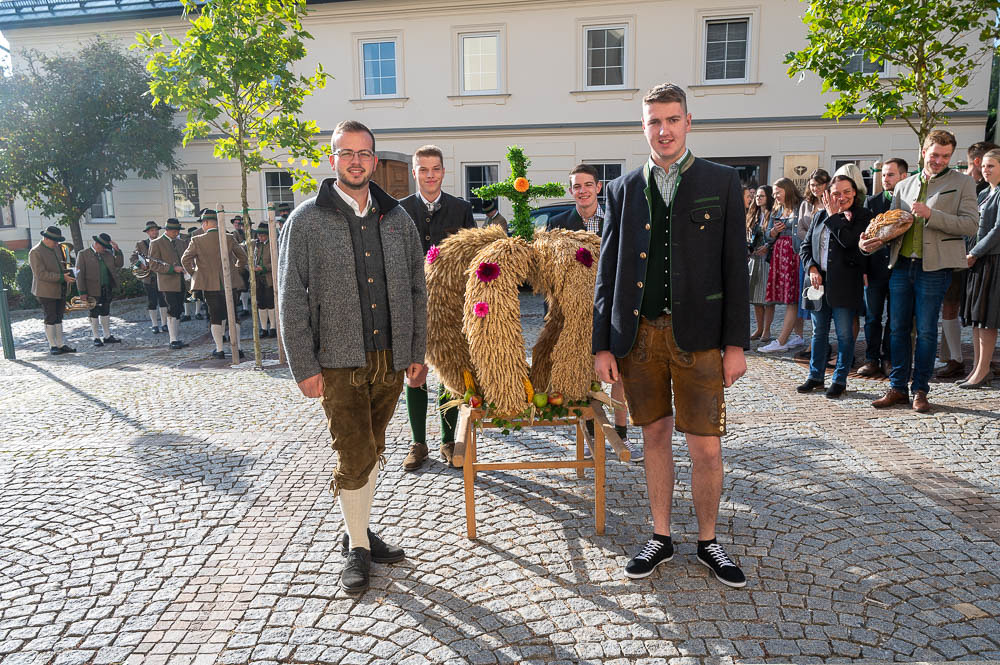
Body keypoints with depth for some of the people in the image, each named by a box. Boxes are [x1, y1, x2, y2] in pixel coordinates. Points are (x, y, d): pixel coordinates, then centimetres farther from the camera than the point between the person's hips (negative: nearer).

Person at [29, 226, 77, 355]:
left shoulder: (56, 248, 11)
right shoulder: (35, 252, -14)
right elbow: (41, 274, -21)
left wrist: (68, 276, 9)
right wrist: (62, 277, -25)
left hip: (61, 290, 7)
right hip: (46, 291, -7)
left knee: (58, 318, 10)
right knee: (50, 319, -1)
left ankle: (61, 345, 14)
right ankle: (52, 346, 7)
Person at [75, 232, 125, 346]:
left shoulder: (107, 253, 9)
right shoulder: (83, 255, -6)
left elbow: (119, 264, 7)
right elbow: (79, 275, -8)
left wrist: (117, 251, -6)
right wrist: (82, 292, -13)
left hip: (107, 290, 5)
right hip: (92, 291, -5)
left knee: (105, 313, 14)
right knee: (94, 314, 5)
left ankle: (107, 336, 22)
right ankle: (96, 338, 13)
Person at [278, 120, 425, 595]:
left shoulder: (397, 218, 9)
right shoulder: (307, 220, -2)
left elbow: (416, 288, 12)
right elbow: (292, 299, -4)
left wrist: (417, 351, 7)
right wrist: (304, 367, -9)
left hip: (390, 359, 4)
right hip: (339, 361, -4)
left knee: (372, 453, 14)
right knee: (354, 456, -4)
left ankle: (361, 531, 31)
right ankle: (358, 548, 15)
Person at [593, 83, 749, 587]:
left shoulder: (721, 182, 5)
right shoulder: (623, 189, 8)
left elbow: (735, 266, 2)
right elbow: (607, 271, 7)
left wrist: (736, 343, -3)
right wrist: (602, 345, 2)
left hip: (697, 336, -1)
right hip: (639, 334, 2)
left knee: (706, 447, 2)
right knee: (655, 437, 12)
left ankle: (708, 542, 24)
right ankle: (660, 538, 28)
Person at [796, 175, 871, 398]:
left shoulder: (862, 216, -3)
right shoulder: (820, 216, 12)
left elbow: (849, 241, -20)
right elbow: (806, 245, 12)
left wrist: (833, 216, -12)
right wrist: (812, 269, -4)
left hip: (844, 285, -5)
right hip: (819, 282, 5)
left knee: (844, 334, 1)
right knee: (819, 332, 12)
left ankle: (840, 380, 12)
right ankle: (816, 376, 23)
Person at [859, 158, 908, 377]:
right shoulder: (872, 201, 7)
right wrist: (862, 268, -3)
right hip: (874, 268, 1)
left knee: (895, 318, 7)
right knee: (872, 316, 5)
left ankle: (889, 359, 17)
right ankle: (872, 359, 14)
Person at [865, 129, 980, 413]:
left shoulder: (962, 182, 4)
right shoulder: (903, 186, 16)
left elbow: (971, 224, -6)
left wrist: (931, 214, -17)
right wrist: (873, 243, -4)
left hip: (933, 267, -4)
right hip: (901, 264, 4)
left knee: (926, 332, 0)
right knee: (898, 329, 6)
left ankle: (920, 390, 11)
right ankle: (898, 388, 15)